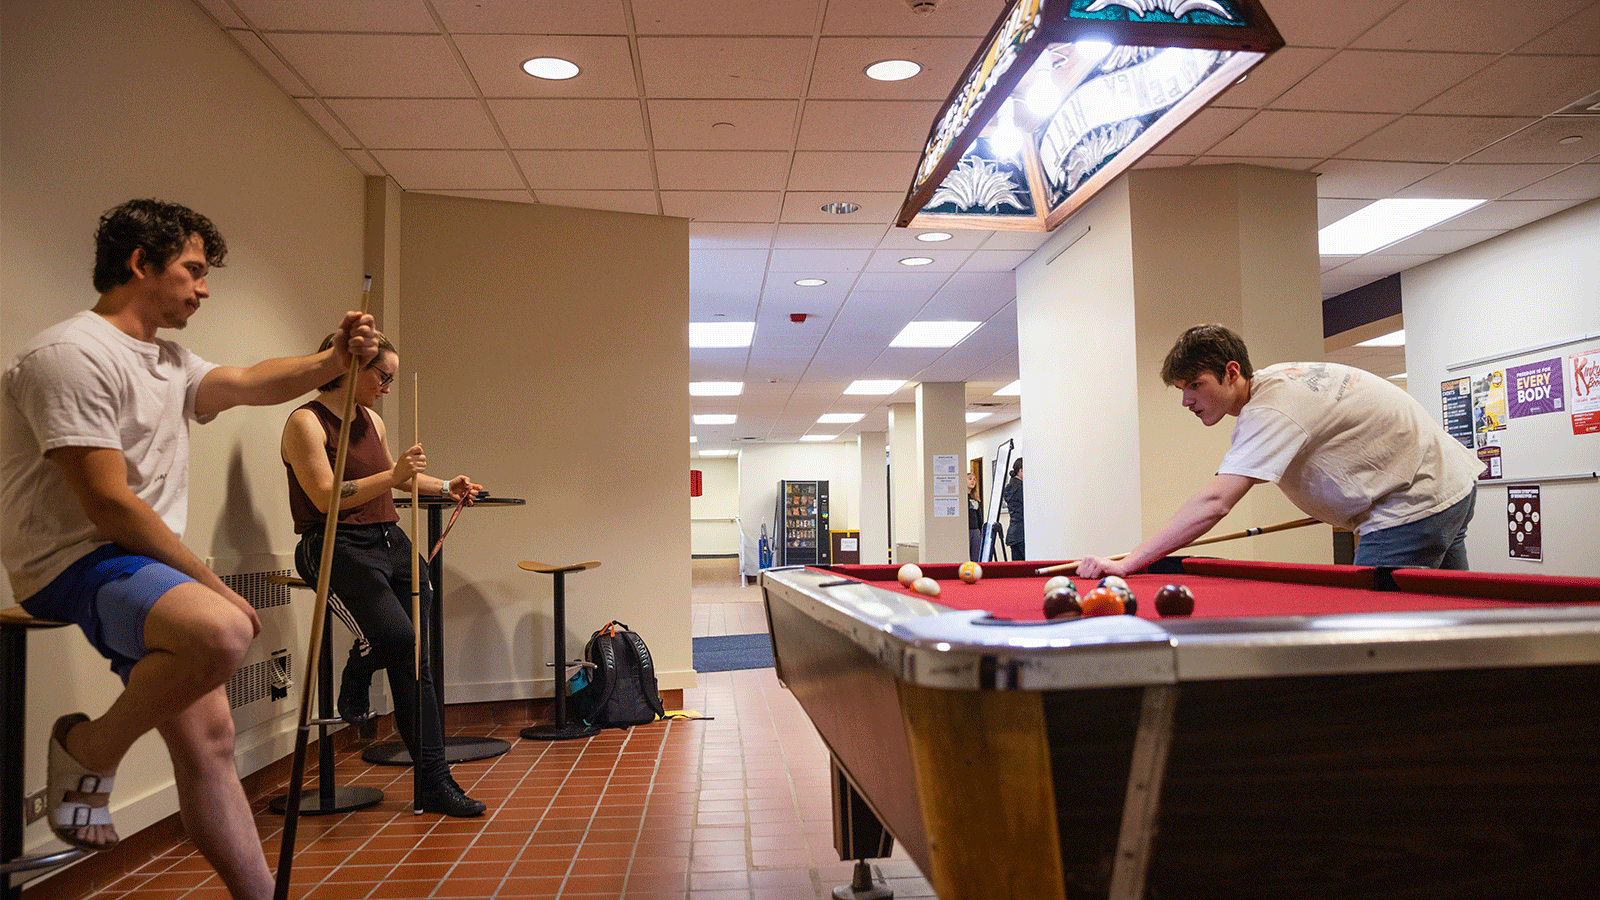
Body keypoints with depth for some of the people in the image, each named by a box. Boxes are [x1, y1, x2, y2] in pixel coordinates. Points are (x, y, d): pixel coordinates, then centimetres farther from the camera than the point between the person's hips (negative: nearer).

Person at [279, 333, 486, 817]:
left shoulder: (371, 420, 18)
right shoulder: (306, 422, -7)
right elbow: (326, 497, -17)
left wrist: (445, 487, 30)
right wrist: (392, 476, -23)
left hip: (388, 540, 7)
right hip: (337, 546, -7)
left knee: (413, 658, 0)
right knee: (396, 635, -28)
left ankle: (434, 783, 7)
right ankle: (357, 677, 9)